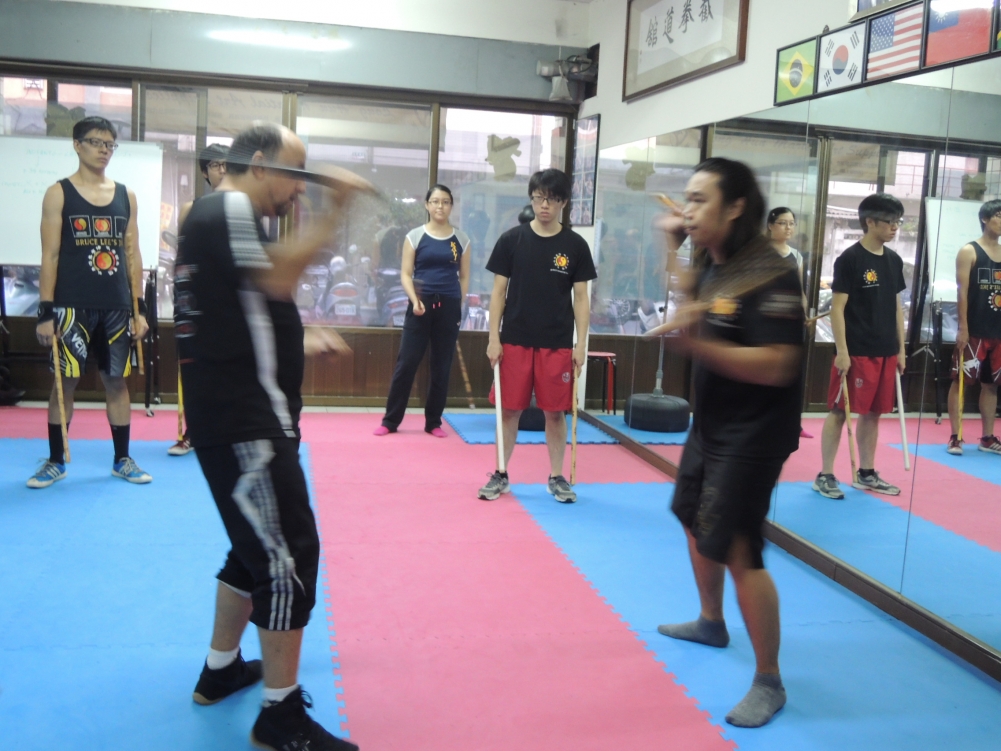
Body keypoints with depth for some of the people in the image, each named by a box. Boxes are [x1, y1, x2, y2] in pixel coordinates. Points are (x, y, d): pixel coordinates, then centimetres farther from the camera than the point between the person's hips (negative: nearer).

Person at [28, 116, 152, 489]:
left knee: (117, 381, 8)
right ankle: (55, 461, 14)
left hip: (116, 306, 3)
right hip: (72, 306, -3)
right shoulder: (59, 194, 0)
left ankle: (122, 459, 18)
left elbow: (132, 255, 10)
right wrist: (45, 311, -9)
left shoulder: (126, 196, 9)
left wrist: (140, 309, 6)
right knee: (64, 381, 2)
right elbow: (50, 255, -4)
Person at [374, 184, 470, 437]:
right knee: (406, 363, -1)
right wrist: (415, 301, -16)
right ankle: (390, 420, 8)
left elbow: (464, 277, 11)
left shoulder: (461, 239, 7)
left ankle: (433, 422, 17)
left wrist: (459, 306, 2)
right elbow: (405, 274, -1)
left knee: (441, 367, 7)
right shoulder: (415, 236, 2)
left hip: (449, 307, 2)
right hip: (421, 305, -2)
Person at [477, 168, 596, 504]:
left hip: (557, 344, 0)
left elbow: (580, 297, 4)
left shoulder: (575, 245, 2)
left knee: (555, 412, 6)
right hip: (515, 341, 0)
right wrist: (493, 338, -3)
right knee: (510, 409, 6)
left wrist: (581, 344, -2)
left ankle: (557, 477, 20)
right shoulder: (512, 240, 1)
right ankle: (501, 475, 19)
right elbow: (499, 291, 3)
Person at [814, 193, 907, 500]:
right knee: (839, 411, -1)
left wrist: (900, 349, 14)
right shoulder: (849, 259, -9)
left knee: (873, 412, 13)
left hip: (885, 352, 7)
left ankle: (866, 474, 23)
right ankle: (825, 475, 7)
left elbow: (896, 307, 16)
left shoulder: (894, 261, 11)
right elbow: (837, 308, -11)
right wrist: (842, 351, -15)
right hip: (856, 351, -7)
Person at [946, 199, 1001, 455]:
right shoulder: (969, 252, -4)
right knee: (960, 380, -2)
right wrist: (963, 328, -15)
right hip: (974, 331, -6)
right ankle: (955, 437, 3)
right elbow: (962, 292, -9)